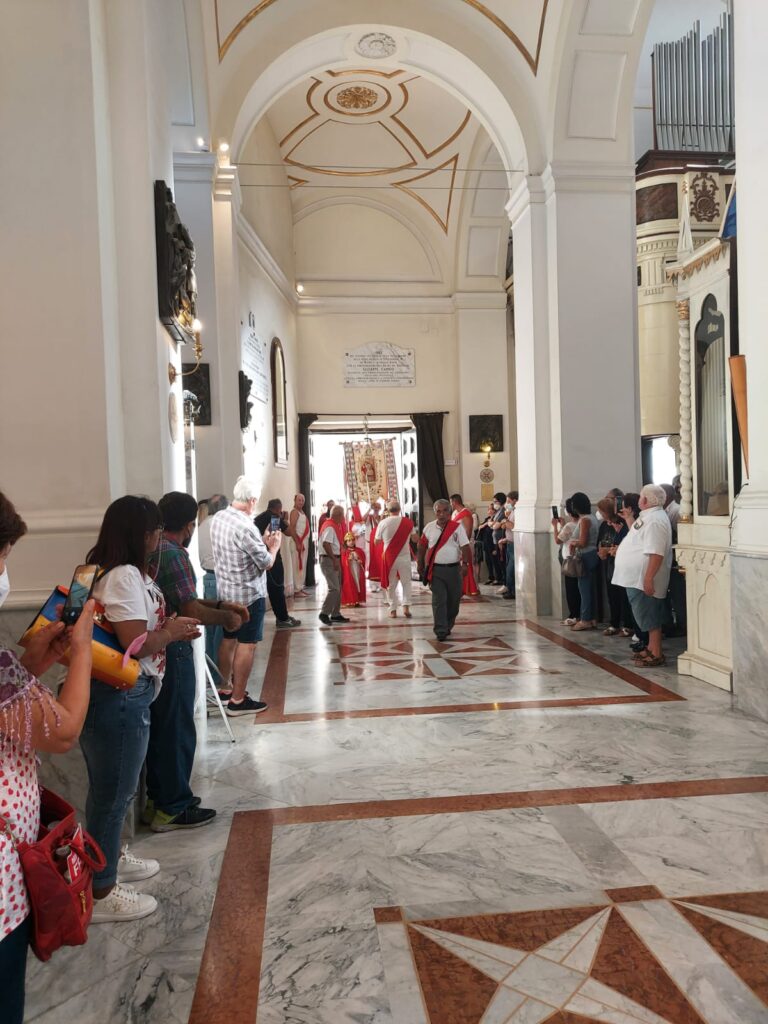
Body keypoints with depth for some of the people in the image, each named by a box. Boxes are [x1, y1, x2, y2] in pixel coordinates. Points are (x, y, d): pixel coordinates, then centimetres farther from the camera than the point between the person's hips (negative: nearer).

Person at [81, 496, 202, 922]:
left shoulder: (125, 573, 12)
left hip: (126, 694, 10)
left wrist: (171, 627, 3)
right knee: (114, 790, 3)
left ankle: (110, 859, 42)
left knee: (116, 787, 24)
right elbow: (136, 644, -24)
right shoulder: (124, 576, -21)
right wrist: (172, 631, -8)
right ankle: (100, 892, 18)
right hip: (119, 697, -10)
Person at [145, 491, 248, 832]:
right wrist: (226, 619, -5)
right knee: (177, 730, 3)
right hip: (172, 653, -9)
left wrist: (220, 604, 11)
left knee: (159, 727, 18)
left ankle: (157, 799, 30)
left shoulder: (152, 550, 9)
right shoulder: (173, 555, -20)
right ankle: (173, 809, 14)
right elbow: (191, 611, -21)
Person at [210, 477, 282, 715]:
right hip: (248, 594, -8)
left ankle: (225, 688, 30)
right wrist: (274, 546, 3)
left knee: (228, 640, 18)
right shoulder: (245, 527, -25)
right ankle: (238, 700, 6)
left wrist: (262, 542, 14)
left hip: (225, 591, 9)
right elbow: (266, 563, -16)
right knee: (246, 645, 0)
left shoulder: (218, 518, 1)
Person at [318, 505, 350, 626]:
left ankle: (335, 614, 19)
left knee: (338, 588, 13)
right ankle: (324, 613, -6)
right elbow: (326, 544, -26)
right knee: (334, 588, -13)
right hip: (328, 560, -10)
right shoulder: (330, 527, -17)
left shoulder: (336, 525, 13)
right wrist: (335, 560, -25)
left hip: (335, 559, 10)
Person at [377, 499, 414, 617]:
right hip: (404, 556, 0)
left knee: (391, 584, 11)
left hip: (388, 557, 0)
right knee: (406, 582, 12)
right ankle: (406, 605, -3)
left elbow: (377, 541, 2)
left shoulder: (383, 523, -7)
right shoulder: (407, 522, -4)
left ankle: (393, 610, 11)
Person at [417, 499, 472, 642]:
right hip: (436, 570, 0)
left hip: (453, 569, 0)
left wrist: (465, 563, -17)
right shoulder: (429, 528, 5)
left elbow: (465, 547, -6)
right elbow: (422, 547, 12)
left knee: (454, 600, 8)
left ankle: (448, 626, 28)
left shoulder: (457, 527, -2)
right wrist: (420, 566, 11)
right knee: (438, 601, -7)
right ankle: (441, 631, -6)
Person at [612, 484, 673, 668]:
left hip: (643, 580, -10)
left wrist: (649, 578, -27)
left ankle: (656, 654, 4)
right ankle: (651, 649, 26)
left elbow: (656, 553, -25)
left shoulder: (655, 520, -19)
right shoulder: (649, 516, 15)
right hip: (637, 578, 10)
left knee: (650, 618, -3)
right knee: (649, 617, 17)